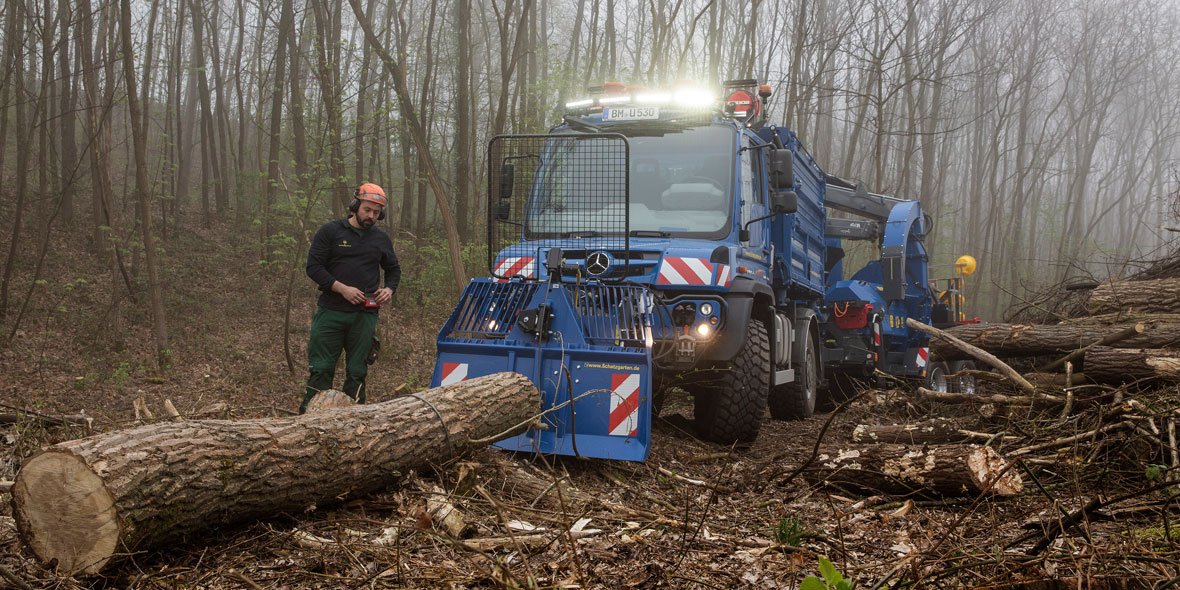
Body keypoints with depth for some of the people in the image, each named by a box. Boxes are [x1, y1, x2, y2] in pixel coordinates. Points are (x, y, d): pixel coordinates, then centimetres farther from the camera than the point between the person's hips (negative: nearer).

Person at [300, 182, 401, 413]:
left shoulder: (381, 238, 11)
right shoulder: (331, 231, 0)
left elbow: (394, 270, 24)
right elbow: (313, 266, -4)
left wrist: (389, 289, 2)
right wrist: (342, 289, -14)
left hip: (365, 316, 3)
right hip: (331, 313, -3)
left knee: (357, 372, 7)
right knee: (321, 369, -1)